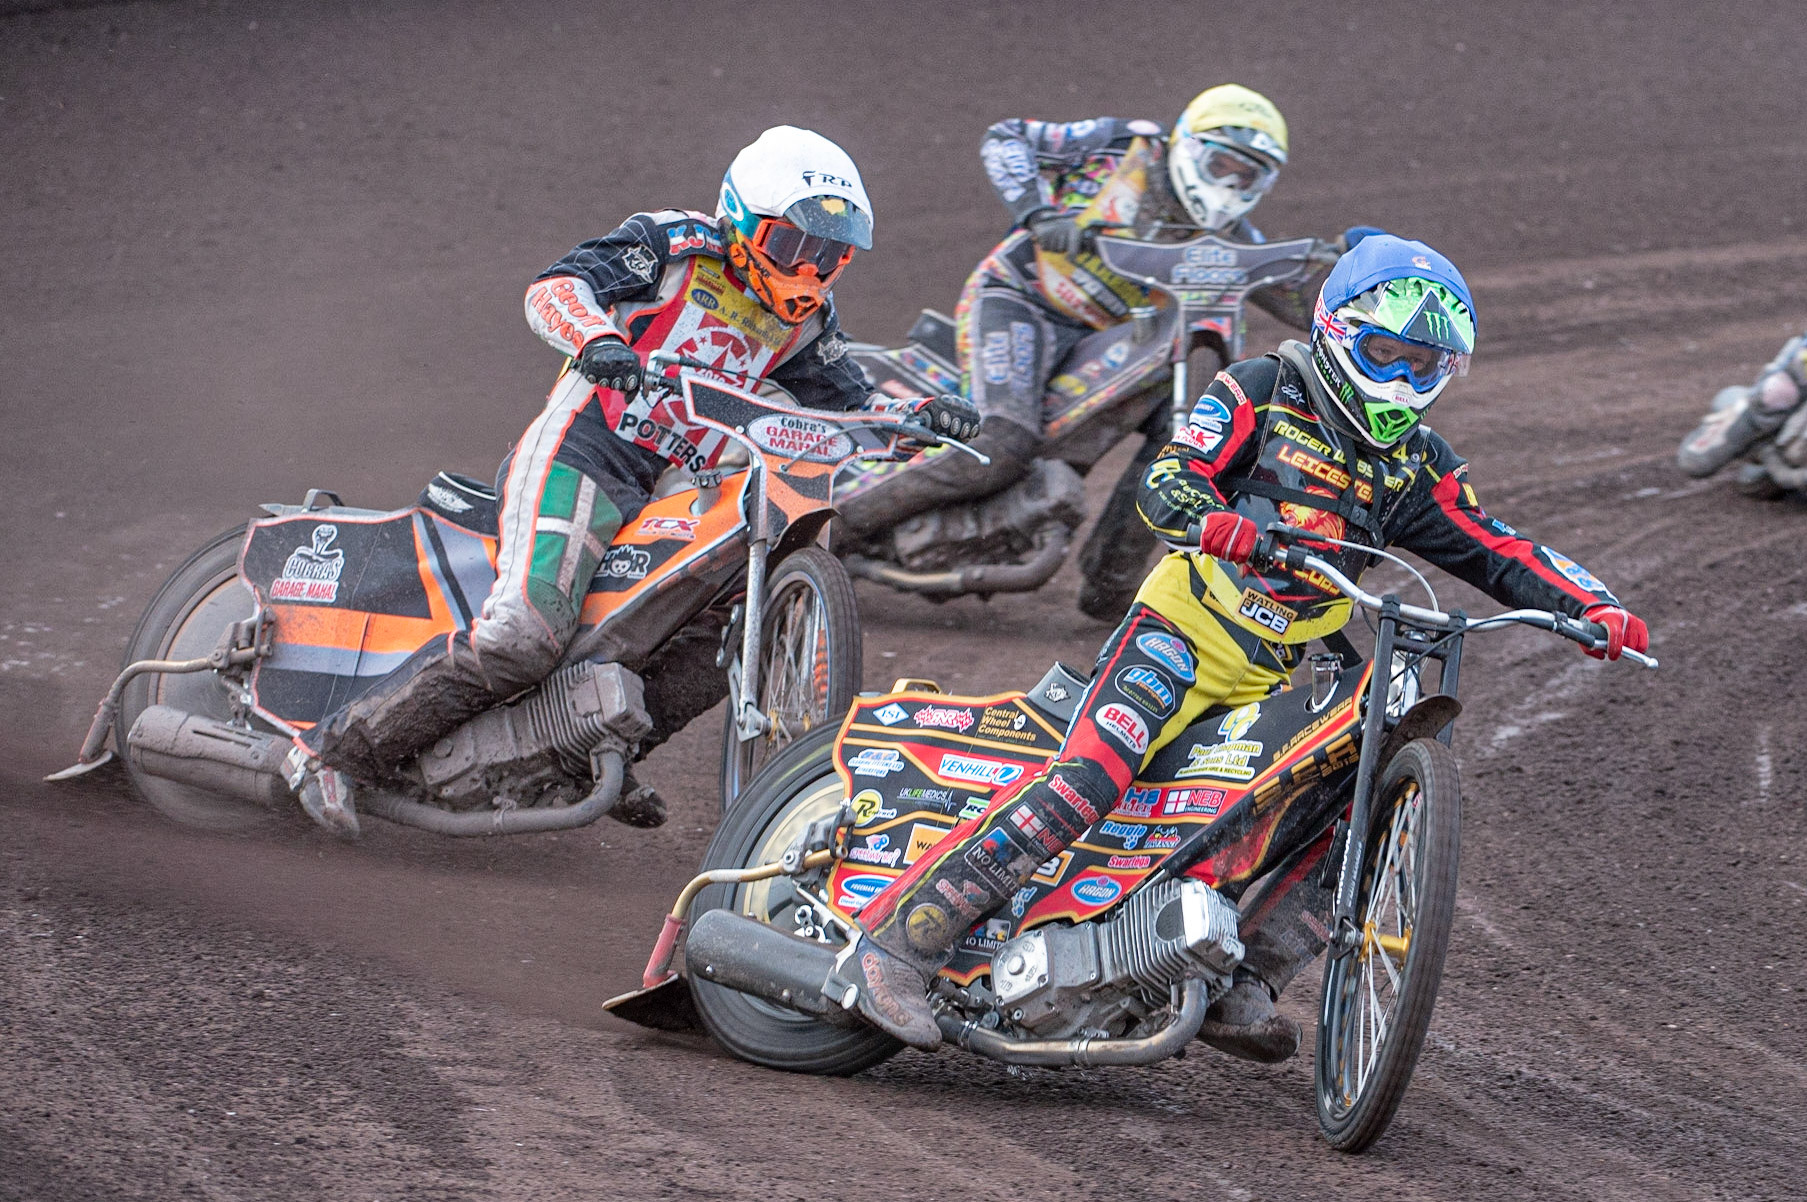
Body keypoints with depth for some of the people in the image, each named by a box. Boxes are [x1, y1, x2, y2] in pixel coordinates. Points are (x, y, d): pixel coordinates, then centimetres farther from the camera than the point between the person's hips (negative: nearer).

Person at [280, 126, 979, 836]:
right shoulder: (674, 246, -5)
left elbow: (853, 409, 19)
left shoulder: (801, 323, 15)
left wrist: (921, 415, -3)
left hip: (674, 495, 8)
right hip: (575, 460, -8)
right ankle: (334, 750, -18)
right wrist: (597, 336, -38)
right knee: (523, 637, -26)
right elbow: (553, 287, -16)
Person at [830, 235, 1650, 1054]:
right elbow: (1166, 480, -13)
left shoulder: (1414, 466, 14)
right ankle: (891, 946, -27)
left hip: (1273, 679, 7)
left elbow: (1496, 551, 11)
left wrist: (1594, 606, -5)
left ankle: (1239, 986, 2)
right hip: (1183, 629, -6)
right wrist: (1211, 520, -36)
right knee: (1089, 777, -26)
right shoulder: (1261, 394, -1)